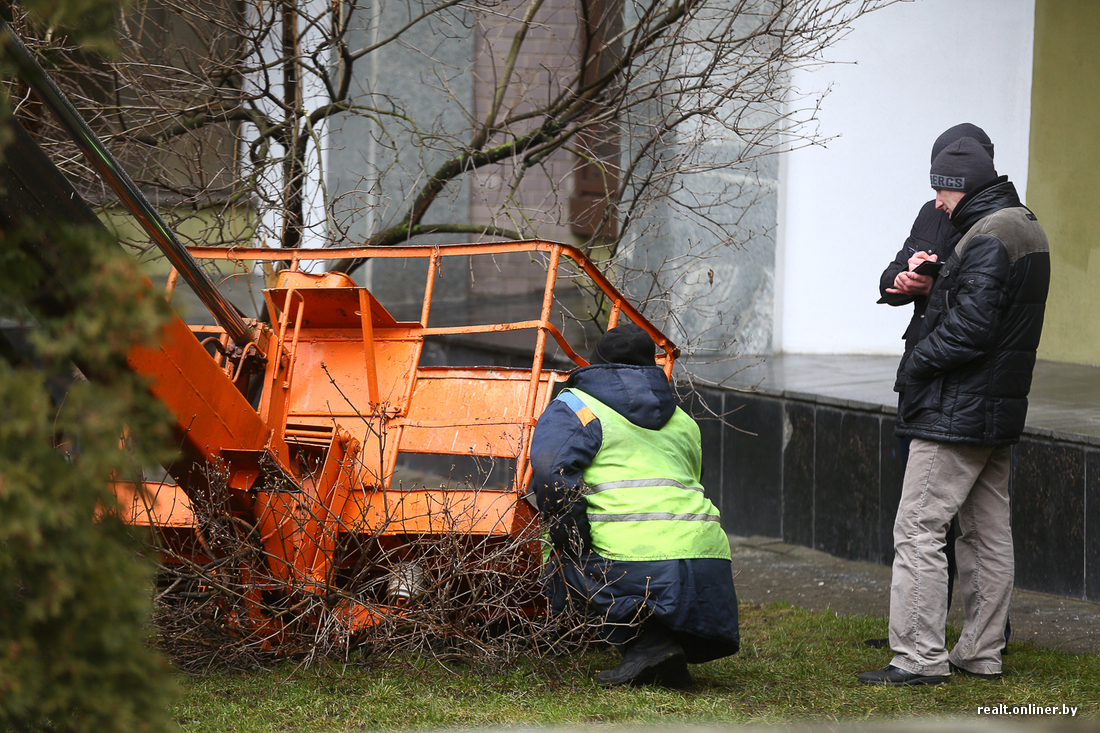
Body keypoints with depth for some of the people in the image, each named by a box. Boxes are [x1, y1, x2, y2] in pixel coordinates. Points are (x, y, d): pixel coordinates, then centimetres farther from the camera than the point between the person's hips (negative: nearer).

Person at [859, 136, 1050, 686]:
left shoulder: (987, 238, -18)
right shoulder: (1027, 229, 15)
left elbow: (970, 327, -25)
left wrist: (919, 362, -10)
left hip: (957, 413, -11)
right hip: (1000, 412, 11)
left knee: (918, 530, -8)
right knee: (988, 532, 13)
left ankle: (920, 656, -8)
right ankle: (982, 654, 19)